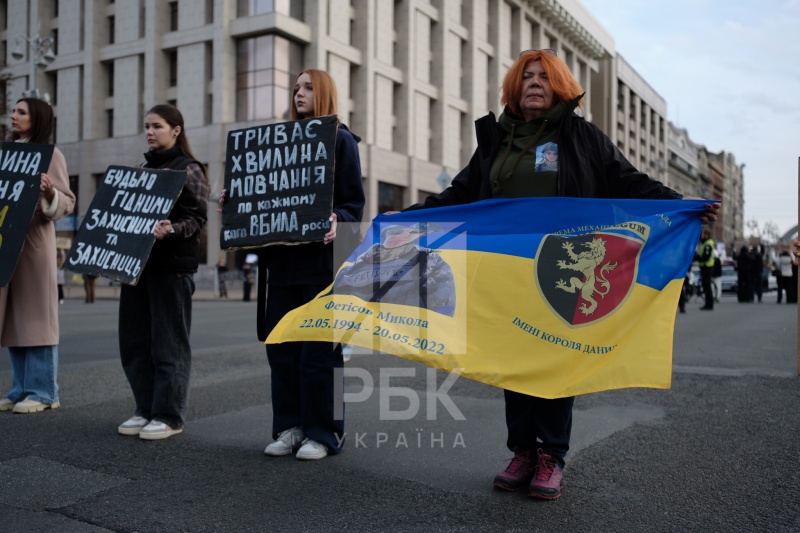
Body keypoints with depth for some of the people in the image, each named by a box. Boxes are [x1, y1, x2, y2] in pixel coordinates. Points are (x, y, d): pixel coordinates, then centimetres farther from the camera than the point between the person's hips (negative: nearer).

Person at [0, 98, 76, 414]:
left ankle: (43, 392, -1)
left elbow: (67, 203, -8)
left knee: (35, 316, -5)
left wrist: (50, 191, -26)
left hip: (34, 241, -7)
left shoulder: (50, 154, -1)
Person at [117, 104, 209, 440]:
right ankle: (146, 409, 20)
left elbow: (197, 218, -10)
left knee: (168, 342, -2)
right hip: (137, 261, 8)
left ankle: (168, 416, 6)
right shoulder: (143, 169, 19)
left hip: (172, 264, -7)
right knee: (133, 340, 8)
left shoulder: (189, 169, -3)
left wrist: (169, 230, -27)